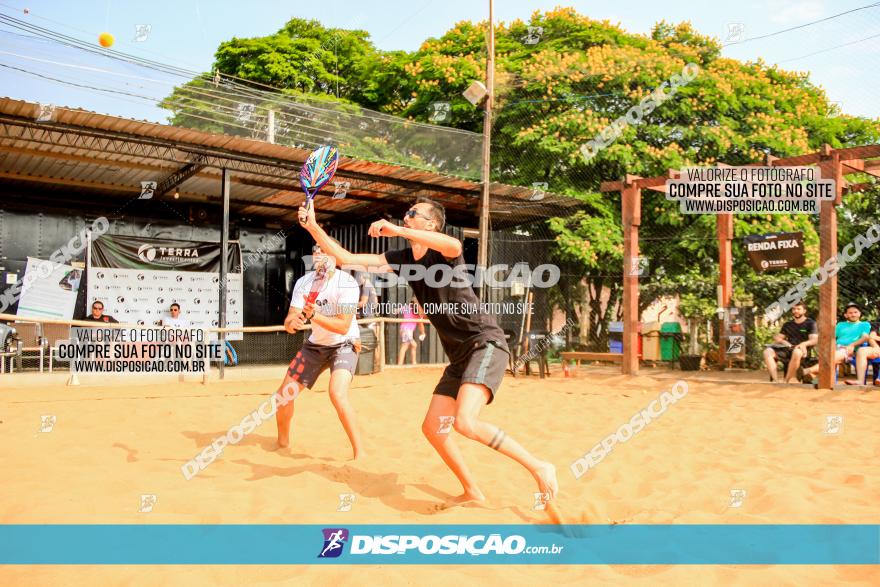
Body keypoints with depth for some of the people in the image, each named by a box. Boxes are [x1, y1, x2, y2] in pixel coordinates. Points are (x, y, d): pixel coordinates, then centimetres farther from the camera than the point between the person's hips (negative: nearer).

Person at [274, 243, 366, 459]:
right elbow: (288, 322, -14)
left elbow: (343, 326, -27)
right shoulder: (304, 282, -7)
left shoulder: (346, 283, -23)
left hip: (344, 345, -6)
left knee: (337, 393, -30)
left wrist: (315, 316, -41)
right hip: (315, 345, 6)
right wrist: (292, 322, -38)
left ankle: (360, 454, -20)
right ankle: (283, 442, 34)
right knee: (284, 394, 7)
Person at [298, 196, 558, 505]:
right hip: (459, 355, 8)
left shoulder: (444, 252, -10)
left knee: (465, 421, -26)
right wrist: (313, 227, 4)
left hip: (485, 343, -8)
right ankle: (471, 492, 23)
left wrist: (397, 230, -34)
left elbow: (454, 245, -37)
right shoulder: (403, 259, 11)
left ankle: (539, 467, -12)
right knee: (432, 428, 7)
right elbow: (347, 259, 11)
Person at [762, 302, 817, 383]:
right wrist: (783, 341, -3)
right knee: (768, 351, -23)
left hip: (801, 350, -5)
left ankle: (786, 381, -33)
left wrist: (804, 343, -25)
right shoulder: (788, 325, 23)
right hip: (787, 349, 5)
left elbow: (814, 340, -4)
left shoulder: (811, 323, 8)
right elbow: (777, 337, 21)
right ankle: (775, 380, -35)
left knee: (797, 352, -42)